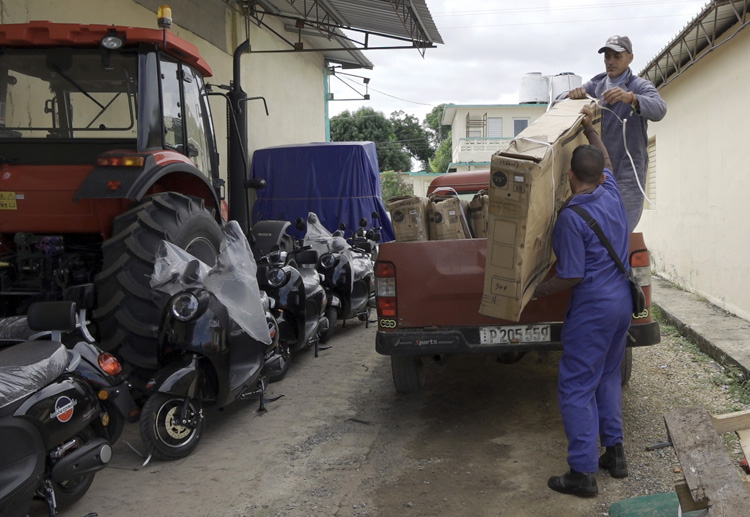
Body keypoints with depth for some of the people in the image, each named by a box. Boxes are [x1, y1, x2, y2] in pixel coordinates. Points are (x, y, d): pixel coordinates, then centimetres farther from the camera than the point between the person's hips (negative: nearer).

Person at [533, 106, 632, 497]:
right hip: (622, 300, 9)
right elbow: (606, 161, 27)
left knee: (577, 387, -2)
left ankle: (582, 472, 2)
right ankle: (614, 453, 26)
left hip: (592, 307, -8)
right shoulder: (611, 193, 3)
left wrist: (537, 291, -6)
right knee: (608, 376, 20)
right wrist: (590, 129, 28)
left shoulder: (570, 218, -20)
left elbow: (571, 276, -19)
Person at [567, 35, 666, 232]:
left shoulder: (640, 86, -4)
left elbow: (658, 109, -24)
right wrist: (573, 94, -19)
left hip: (627, 172, -5)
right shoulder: (595, 85, 11)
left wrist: (630, 98, -43)